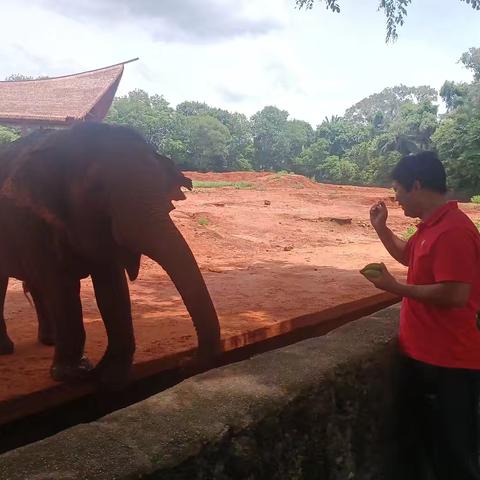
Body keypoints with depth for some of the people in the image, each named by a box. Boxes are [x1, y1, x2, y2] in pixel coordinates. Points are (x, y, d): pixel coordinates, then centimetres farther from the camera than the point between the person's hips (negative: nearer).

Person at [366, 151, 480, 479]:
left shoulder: (453, 231, -23)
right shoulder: (430, 226, 9)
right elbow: (408, 256, 27)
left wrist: (395, 287, -19)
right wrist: (381, 228, 15)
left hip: (449, 363, -10)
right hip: (420, 355, 10)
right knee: (414, 443, 24)